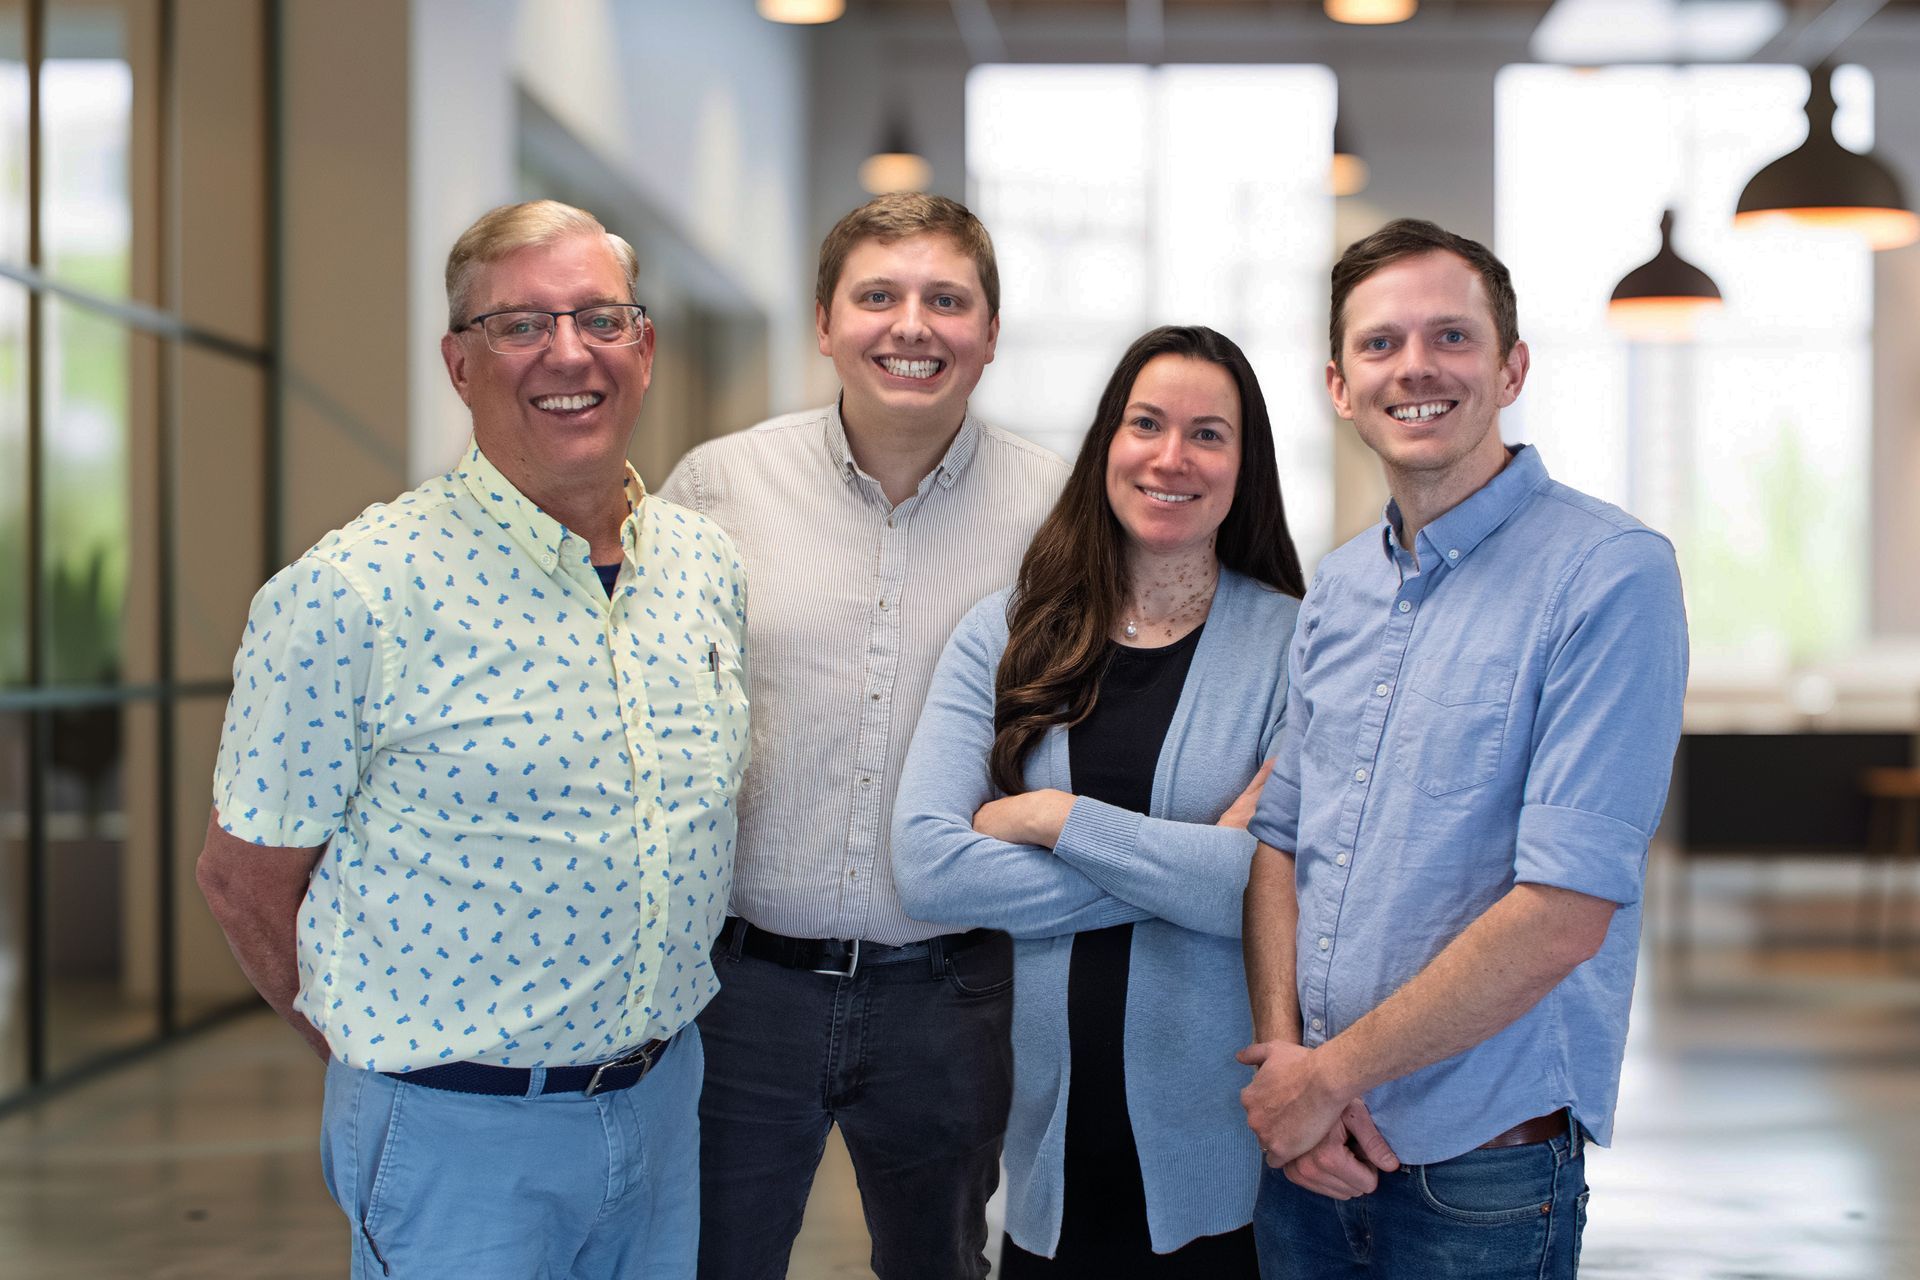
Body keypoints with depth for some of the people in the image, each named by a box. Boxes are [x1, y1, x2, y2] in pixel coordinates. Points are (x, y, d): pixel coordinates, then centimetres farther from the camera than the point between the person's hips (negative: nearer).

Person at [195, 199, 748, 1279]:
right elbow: (247, 876, -8)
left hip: (668, 1100, 5)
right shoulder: (350, 594, -15)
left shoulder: (709, 566, 3)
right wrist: (396, 1065, -2)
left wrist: (653, 1042, 11)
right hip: (457, 1138, -5)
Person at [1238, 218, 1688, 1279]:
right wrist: (1284, 1051, -8)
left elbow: (1563, 915, -20)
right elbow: (1279, 837, 10)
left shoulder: (1609, 575, -14)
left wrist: (1330, 1072, -14)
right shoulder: (1336, 589, 8)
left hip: (1484, 1173, -5)